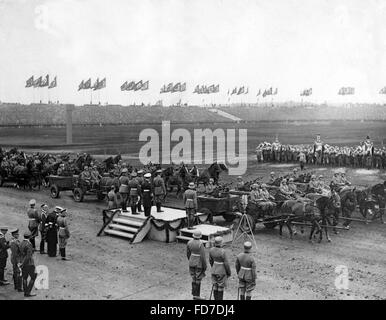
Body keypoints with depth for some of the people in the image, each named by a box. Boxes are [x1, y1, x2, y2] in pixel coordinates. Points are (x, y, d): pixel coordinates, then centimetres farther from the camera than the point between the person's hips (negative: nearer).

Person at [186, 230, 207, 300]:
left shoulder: (189, 242, -5)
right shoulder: (200, 244, -23)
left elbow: (188, 253, 6)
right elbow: (203, 256, -21)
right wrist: (205, 266, -10)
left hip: (192, 263, 5)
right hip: (199, 264, -5)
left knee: (194, 278, 17)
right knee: (198, 279, 6)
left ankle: (194, 294, 23)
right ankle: (196, 295, 13)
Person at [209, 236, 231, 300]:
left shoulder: (211, 250, -8)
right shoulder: (223, 251, -26)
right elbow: (226, 263, -19)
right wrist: (229, 272, -6)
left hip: (214, 270, 5)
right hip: (222, 271, -5)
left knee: (215, 286, 16)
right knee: (221, 287, 7)